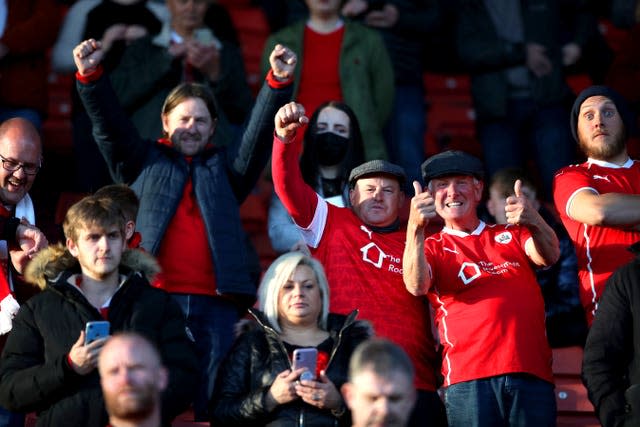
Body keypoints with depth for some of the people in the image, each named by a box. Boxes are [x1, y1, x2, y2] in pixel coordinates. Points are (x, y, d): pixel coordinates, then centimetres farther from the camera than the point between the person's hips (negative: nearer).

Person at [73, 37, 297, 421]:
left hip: (215, 303, 1)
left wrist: (279, 82, -7)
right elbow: (111, 126, 6)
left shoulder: (226, 168, 21)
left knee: (211, 400, -4)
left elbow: (260, 134, 8)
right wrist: (91, 76, -10)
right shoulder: (143, 162, 18)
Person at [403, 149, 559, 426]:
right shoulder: (432, 248, 15)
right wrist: (415, 228, -23)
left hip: (531, 373, 2)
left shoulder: (511, 236, 22)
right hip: (469, 379, -2)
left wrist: (533, 221, -22)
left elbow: (549, 256, 1)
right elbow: (417, 286, -6)